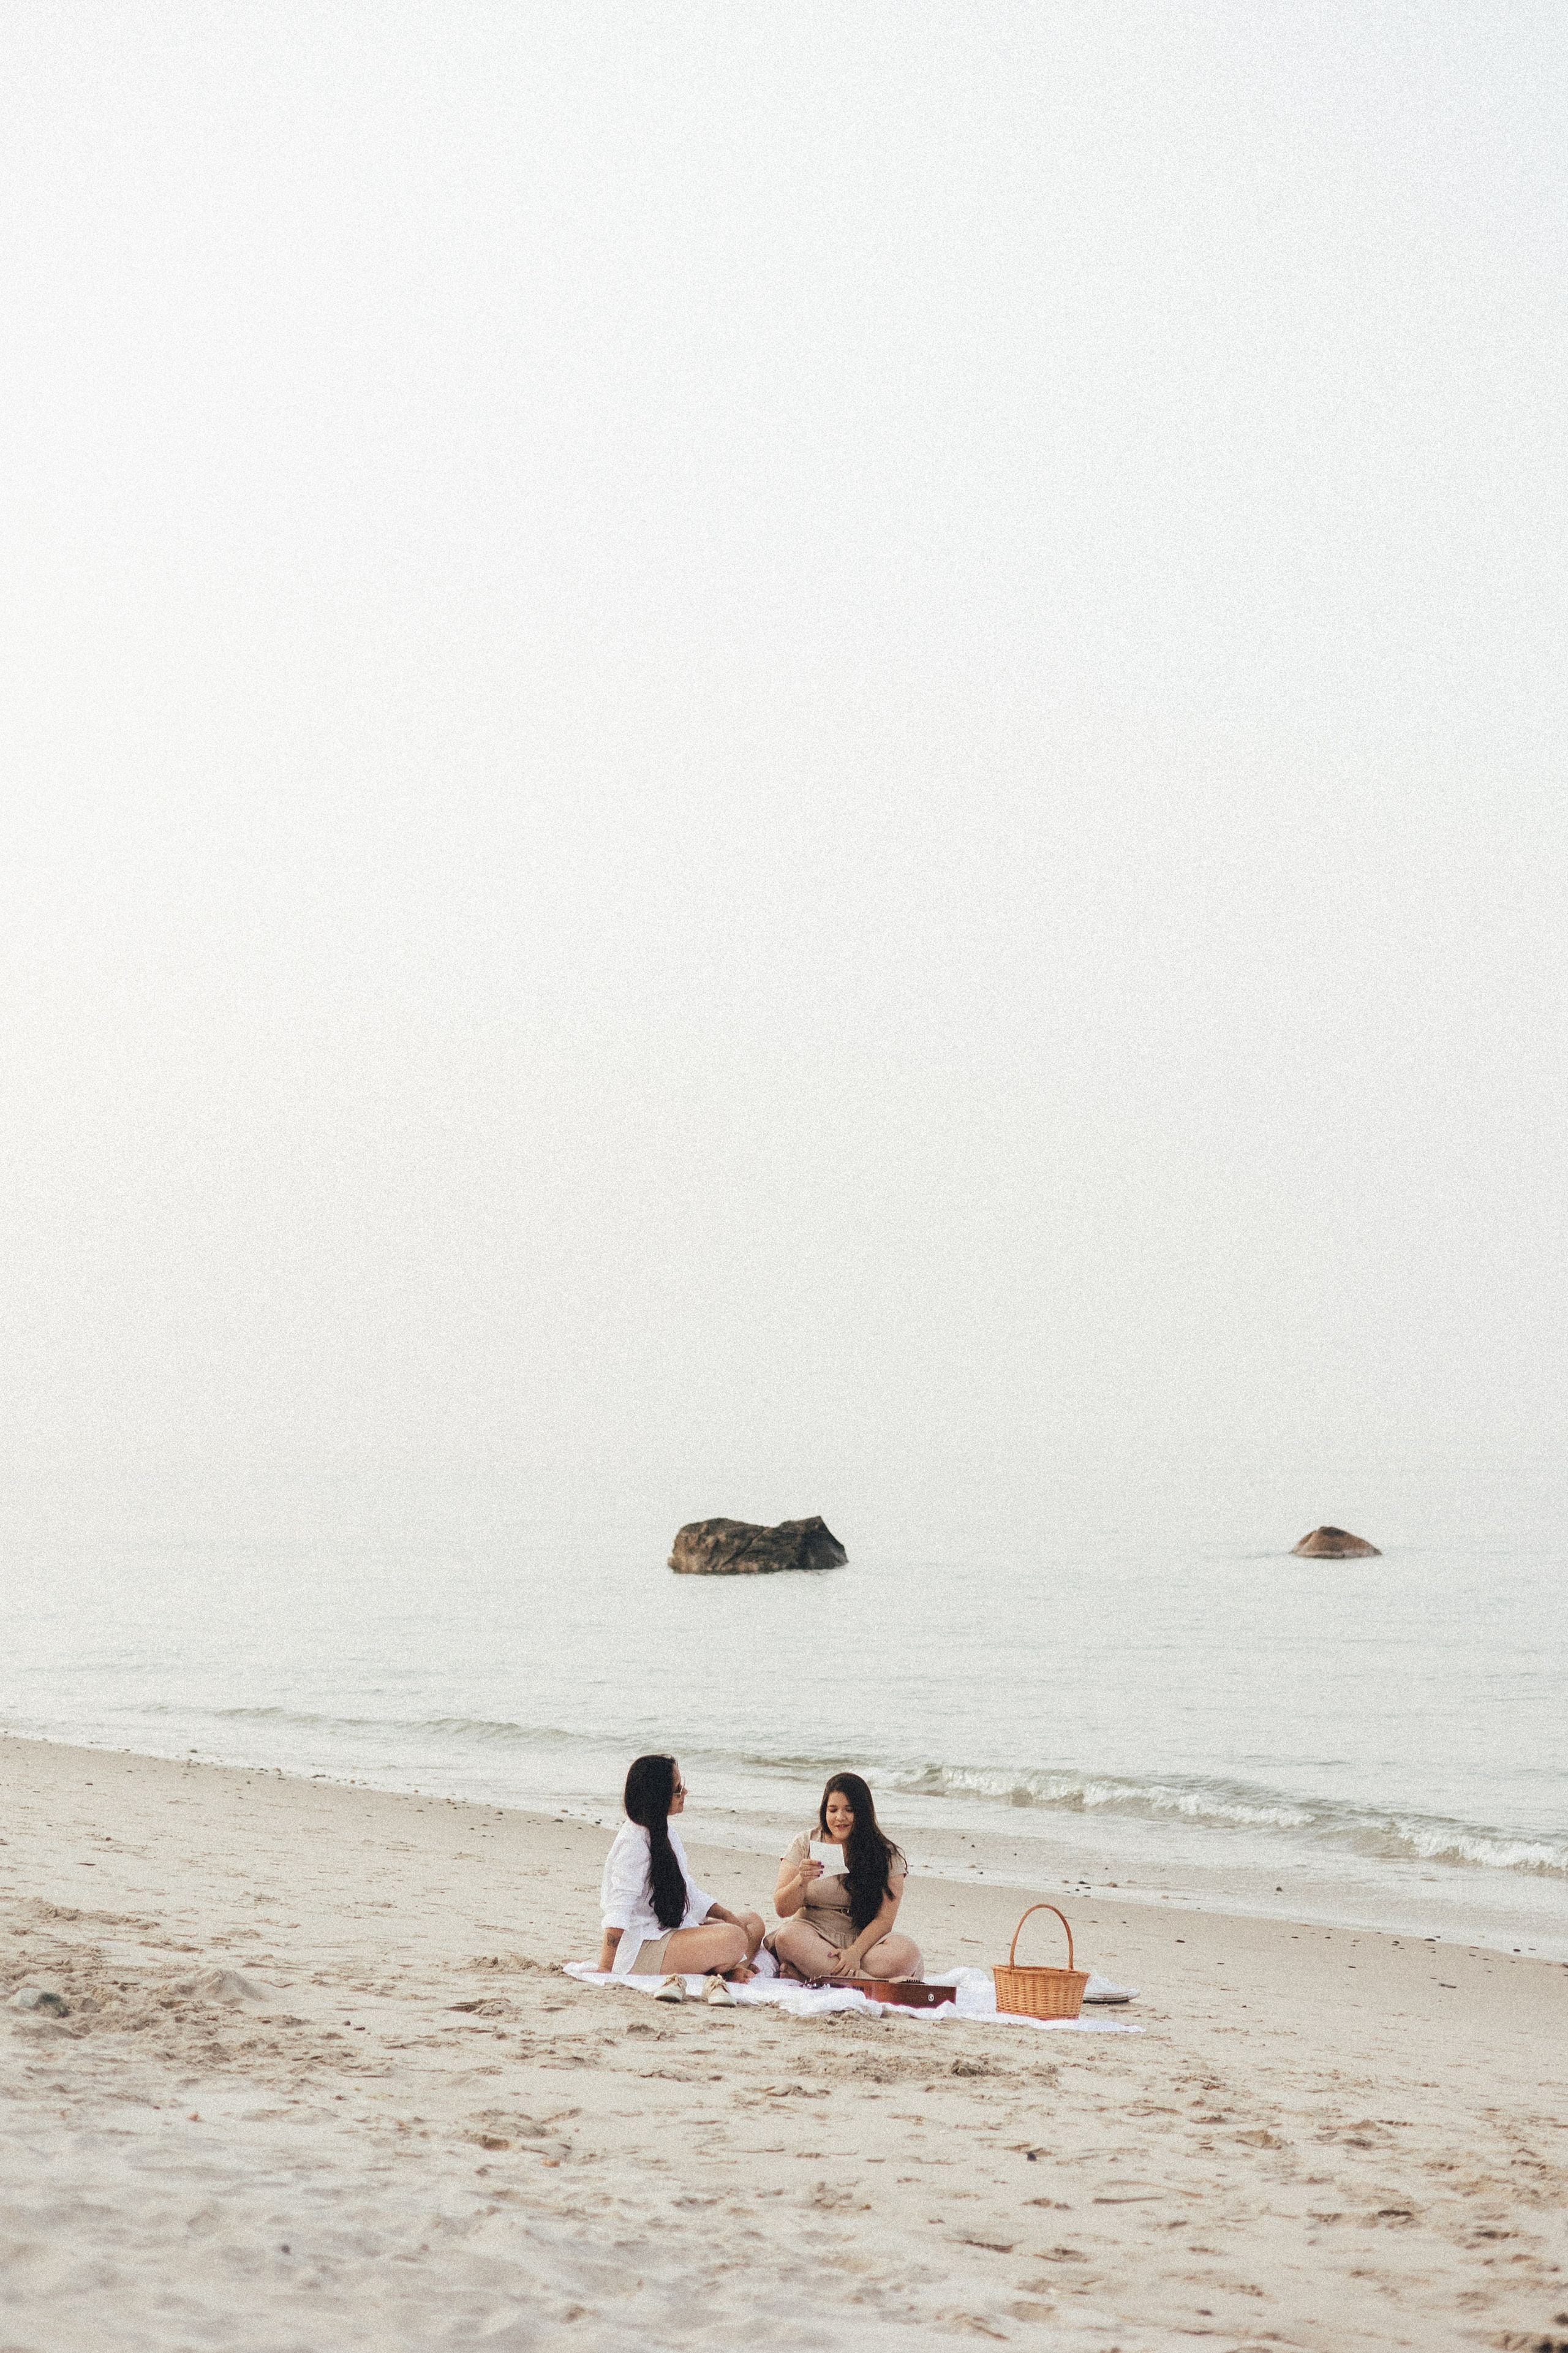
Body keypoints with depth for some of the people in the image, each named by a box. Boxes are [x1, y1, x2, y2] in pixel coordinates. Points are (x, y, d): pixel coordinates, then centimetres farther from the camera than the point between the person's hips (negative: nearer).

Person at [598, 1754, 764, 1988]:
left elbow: (688, 1891, 20)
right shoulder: (634, 1842, -18)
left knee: (753, 1923, 7)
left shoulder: (667, 1835, 14)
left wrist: (726, 1916, 7)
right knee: (733, 1939, -26)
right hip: (641, 1948, -11)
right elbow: (618, 1913, -23)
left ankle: (732, 1970, -13)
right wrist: (605, 1971, -27)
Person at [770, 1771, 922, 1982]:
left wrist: (855, 1953, -21)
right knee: (788, 1937, -35)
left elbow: (884, 1919, -3)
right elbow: (782, 1910, 1)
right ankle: (866, 1979, -33)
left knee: (907, 1953, -31)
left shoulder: (886, 1855, 5)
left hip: (864, 1941, 1)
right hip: (812, 1936, -1)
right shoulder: (805, 1844, 6)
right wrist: (801, 1881, -20)